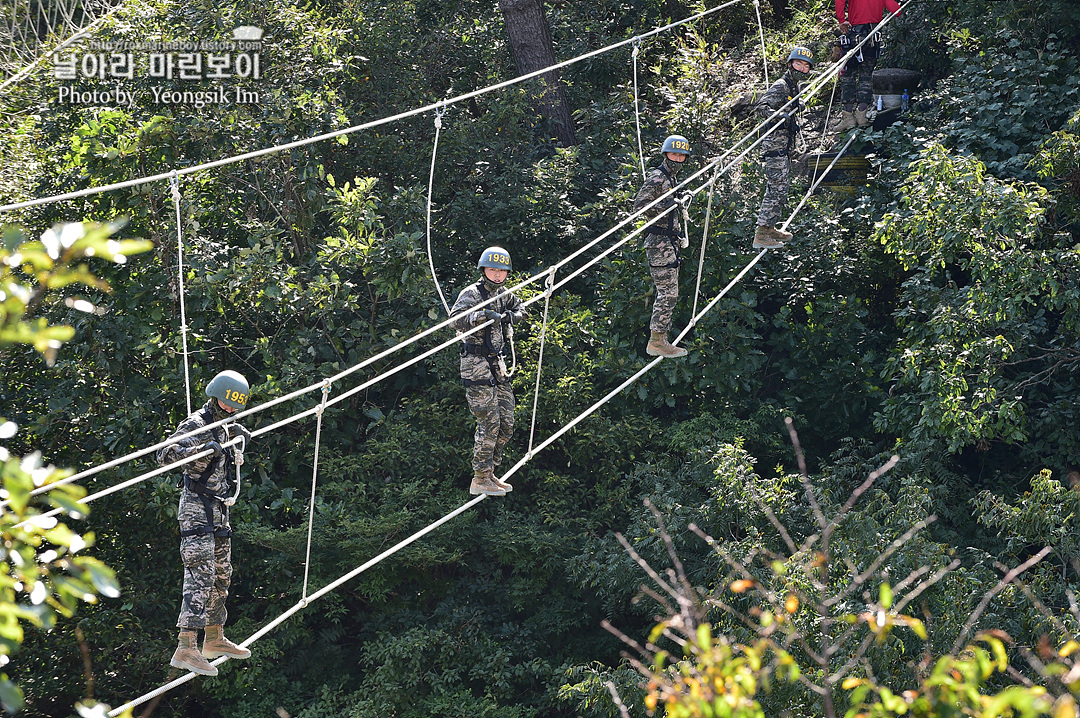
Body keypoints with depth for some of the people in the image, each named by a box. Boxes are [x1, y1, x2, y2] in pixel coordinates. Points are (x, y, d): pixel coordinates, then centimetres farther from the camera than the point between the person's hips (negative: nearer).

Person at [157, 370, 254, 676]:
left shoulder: (222, 427, 16)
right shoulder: (194, 425, -11)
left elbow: (233, 462, 35)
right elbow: (165, 456, -24)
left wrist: (239, 438, 13)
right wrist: (201, 449, -36)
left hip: (218, 510, 10)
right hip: (197, 507, -10)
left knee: (221, 574, 16)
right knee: (200, 575, -18)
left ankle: (215, 640, 28)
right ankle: (186, 648, -25)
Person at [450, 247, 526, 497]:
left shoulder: (504, 295, 13)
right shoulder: (472, 293, -10)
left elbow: (520, 309, 32)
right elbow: (456, 318, -25)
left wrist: (511, 316, 10)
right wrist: (483, 316, -38)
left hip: (497, 364, 8)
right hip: (477, 364, -8)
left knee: (506, 423, 7)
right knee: (489, 422, -12)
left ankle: (489, 473, 18)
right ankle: (480, 480, -7)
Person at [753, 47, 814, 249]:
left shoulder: (794, 86, 17)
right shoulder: (781, 86, -13)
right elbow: (762, 108, -24)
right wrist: (782, 116, -36)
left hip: (785, 145, 10)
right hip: (776, 143, -10)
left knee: (780, 187, 16)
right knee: (777, 188, -13)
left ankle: (769, 228, 25)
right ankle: (761, 235, -15)